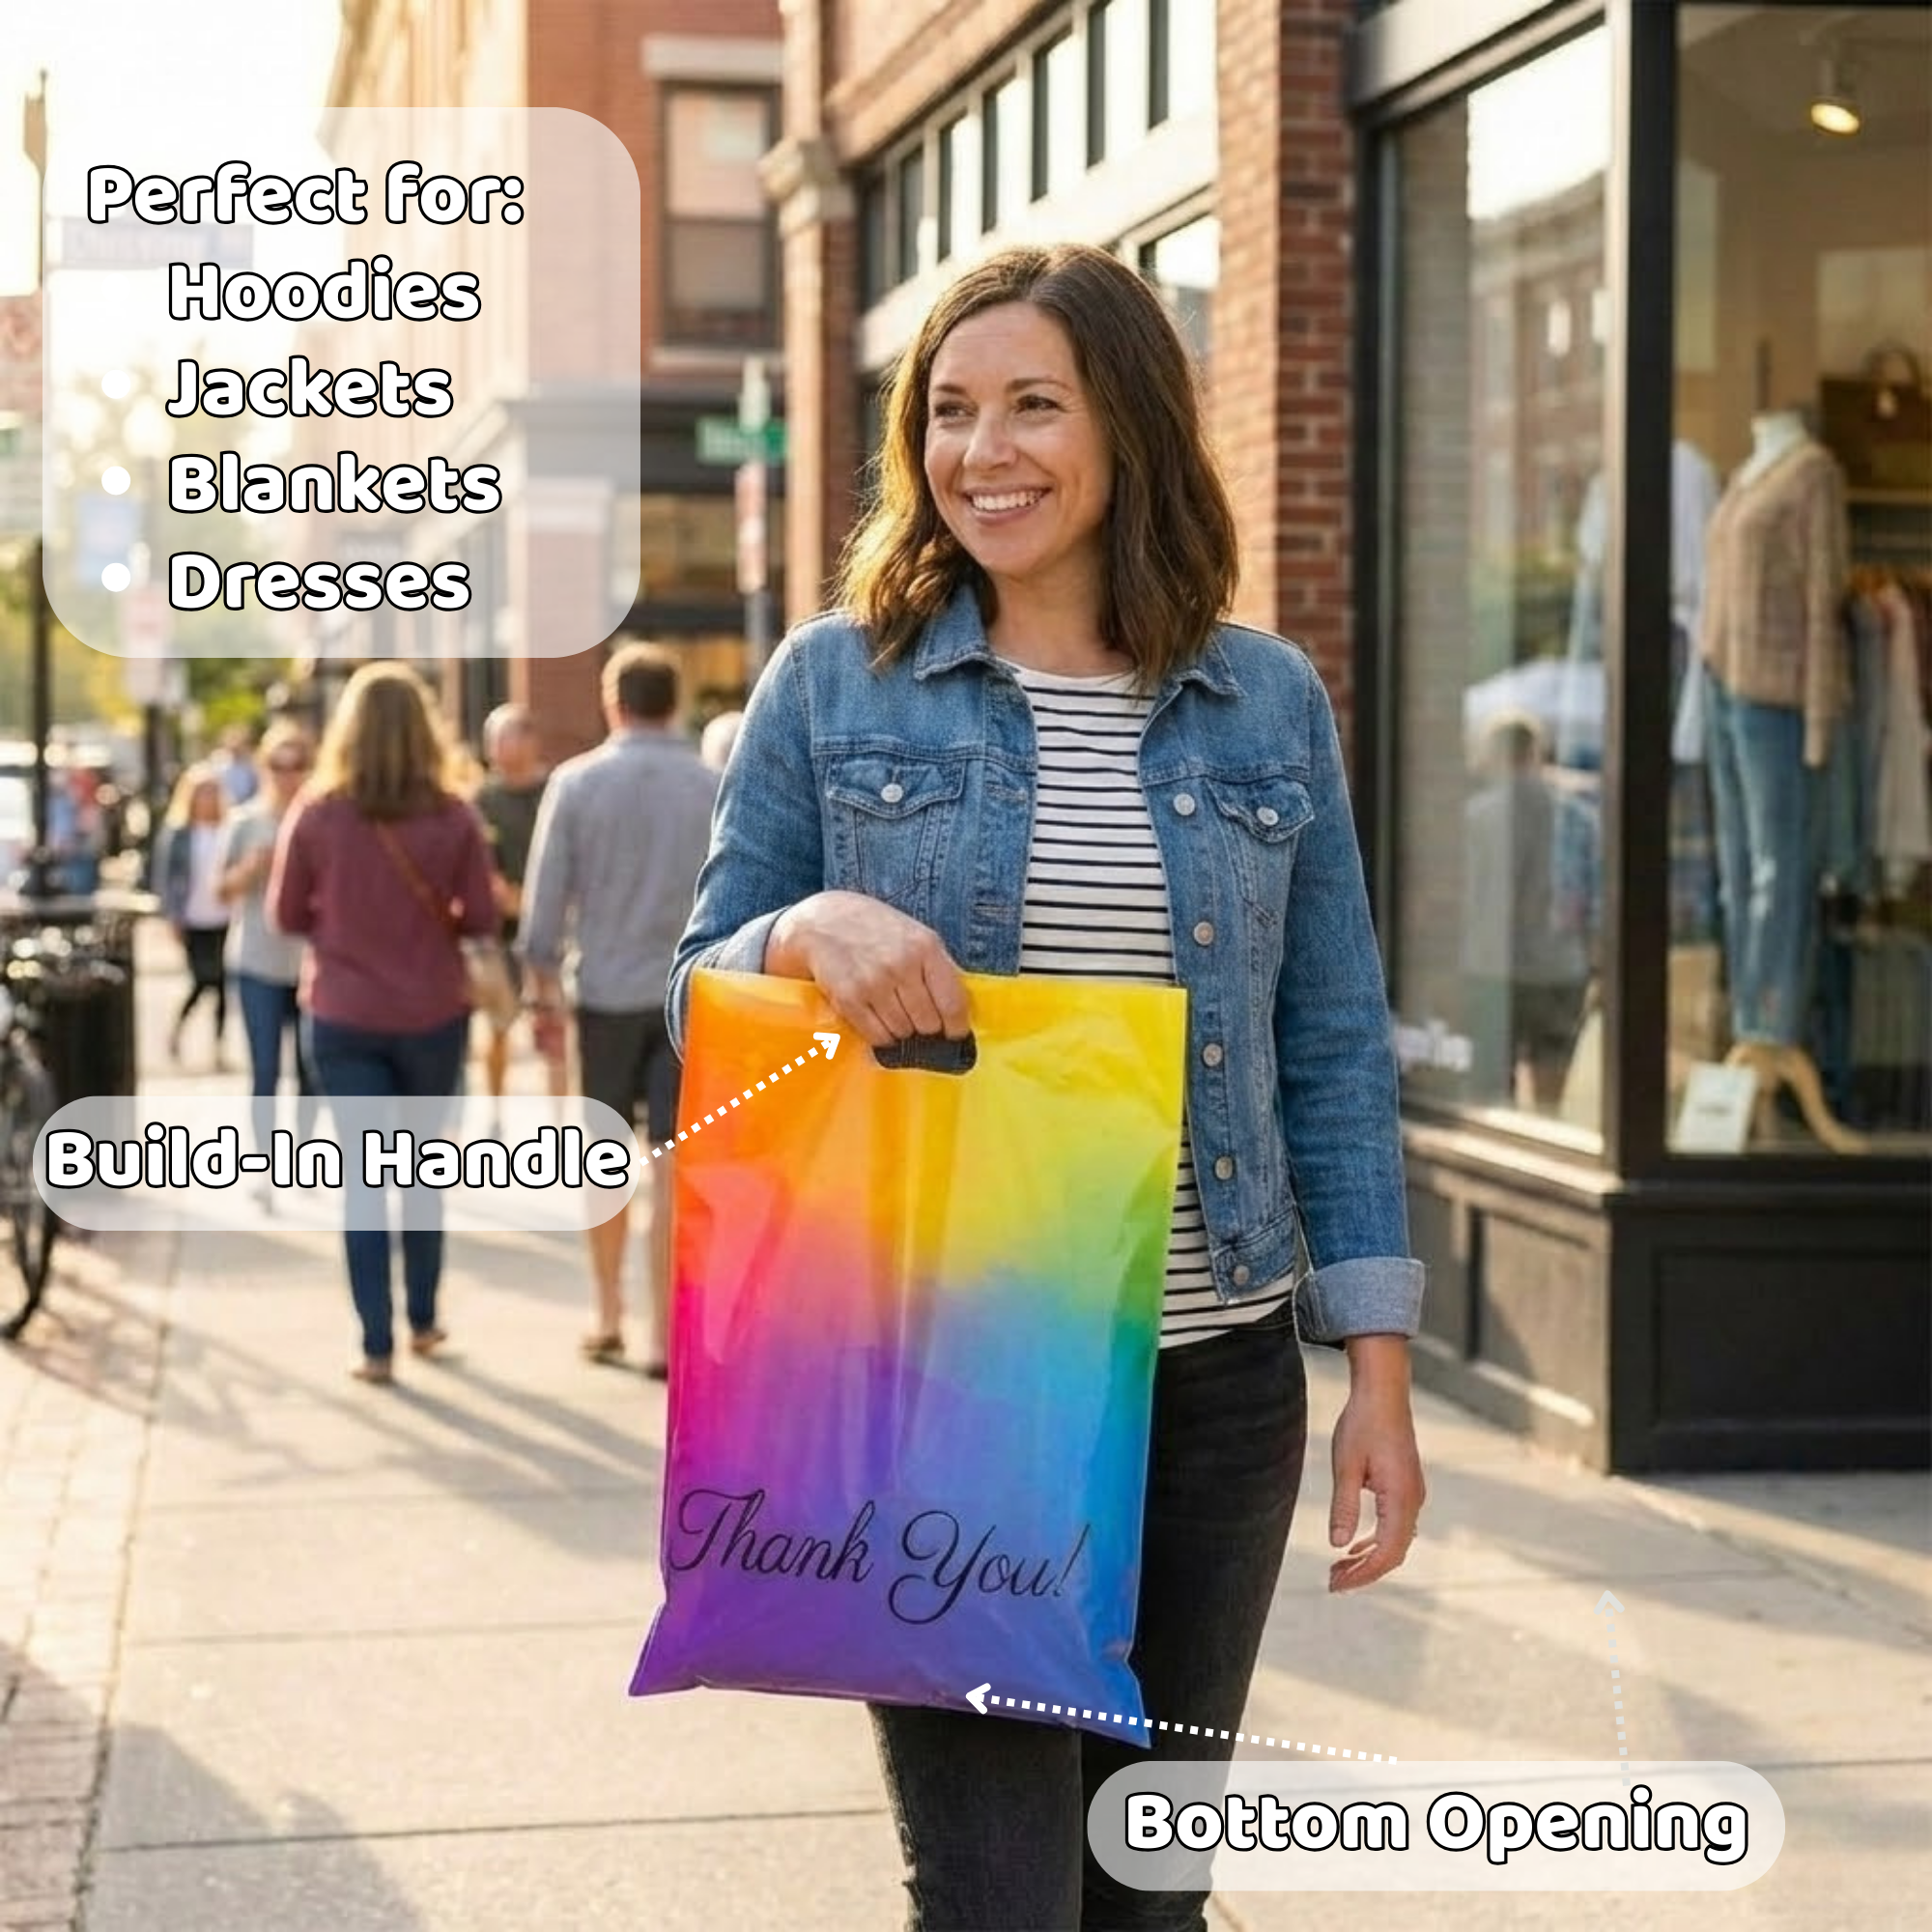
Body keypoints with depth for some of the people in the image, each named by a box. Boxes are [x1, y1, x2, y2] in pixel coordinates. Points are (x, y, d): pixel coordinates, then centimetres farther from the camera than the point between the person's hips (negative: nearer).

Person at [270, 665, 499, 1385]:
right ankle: (423, 1319, 27)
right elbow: (481, 919, -5)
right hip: (433, 1015, 1)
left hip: (343, 1017, -1)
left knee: (364, 1174, 3)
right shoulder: (453, 818, -9)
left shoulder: (316, 817, -9)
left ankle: (378, 1344, 0)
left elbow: (287, 914, 0)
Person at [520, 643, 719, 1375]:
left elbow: (545, 898, -3)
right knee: (674, 1164, 0)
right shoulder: (715, 788, -2)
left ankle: (608, 1315, 20)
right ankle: (665, 1333, -3)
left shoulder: (576, 782, -3)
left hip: (607, 992, 0)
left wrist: (542, 992, 5)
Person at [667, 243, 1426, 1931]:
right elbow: (698, 1000, 3)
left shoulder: (1271, 704, 5)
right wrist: (806, 930, -20)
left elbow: (1334, 1053, 7)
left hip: (1216, 1380, 2)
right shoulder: (835, 683, 0)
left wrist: (1378, 1372, 2)